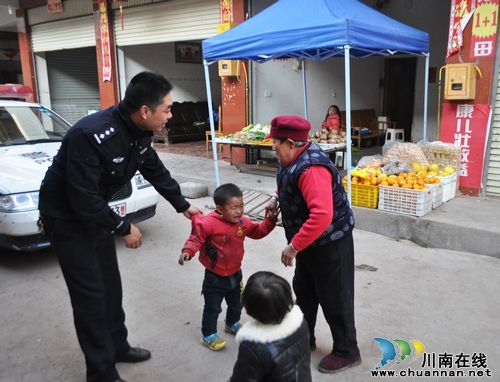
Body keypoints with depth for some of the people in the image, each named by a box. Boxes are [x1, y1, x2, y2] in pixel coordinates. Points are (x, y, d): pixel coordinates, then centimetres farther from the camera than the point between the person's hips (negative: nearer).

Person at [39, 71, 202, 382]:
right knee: (90, 293, -3)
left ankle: (117, 347, 35)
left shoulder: (138, 131, -9)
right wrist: (124, 228, -20)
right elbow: (83, 199, -32)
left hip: (95, 210, 8)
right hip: (66, 216, -8)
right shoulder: (91, 135, -35)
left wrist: (183, 205, 15)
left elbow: (155, 170, 8)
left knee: (110, 283, 16)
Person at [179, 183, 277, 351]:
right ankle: (208, 336, 31)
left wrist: (270, 220, -7)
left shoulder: (243, 222, -7)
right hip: (215, 277, -6)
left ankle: (232, 325, 55)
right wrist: (188, 251, -37)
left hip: (235, 274, 6)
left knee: (236, 304, 26)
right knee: (212, 308, 9)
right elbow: (196, 239, -20)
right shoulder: (208, 223, -27)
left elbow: (258, 232, 6)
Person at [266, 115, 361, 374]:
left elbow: (322, 215, -40)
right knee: (303, 290, 22)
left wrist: (294, 247, -34)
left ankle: (346, 352, 26)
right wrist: (278, 199, 5)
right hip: (310, 241, 10)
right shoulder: (294, 159, 1)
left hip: (330, 242, -10)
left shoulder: (311, 169, -31)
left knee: (334, 299, 6)